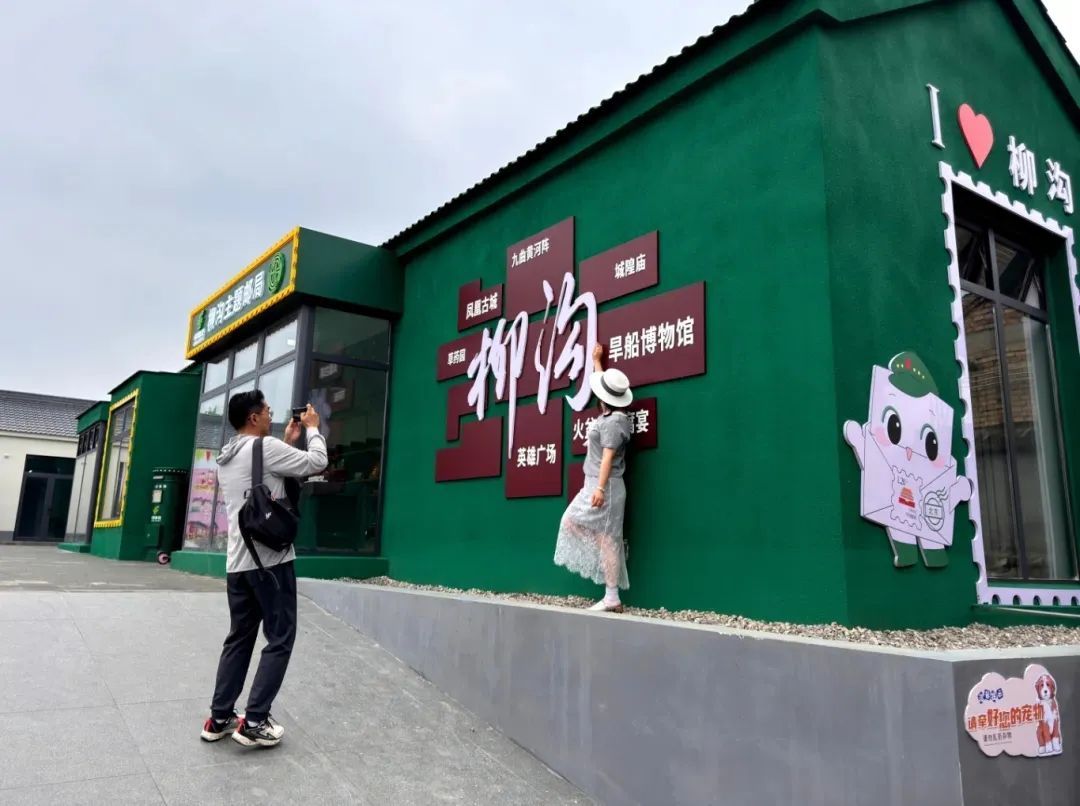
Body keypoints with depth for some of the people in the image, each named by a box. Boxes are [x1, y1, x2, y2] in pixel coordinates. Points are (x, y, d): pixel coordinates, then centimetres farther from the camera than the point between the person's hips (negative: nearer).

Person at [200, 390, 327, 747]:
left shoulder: (226, 459, 14)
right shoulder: (265, 447, -12)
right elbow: (316, 462, -10)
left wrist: (288, 442, 25)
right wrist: (312, 428, 6)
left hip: (237, 564, 8)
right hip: (271, 560, -8)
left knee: (239, 639, 15)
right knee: (279, 640, 1)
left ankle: (219, 718, 18)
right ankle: (255, 721, 2)